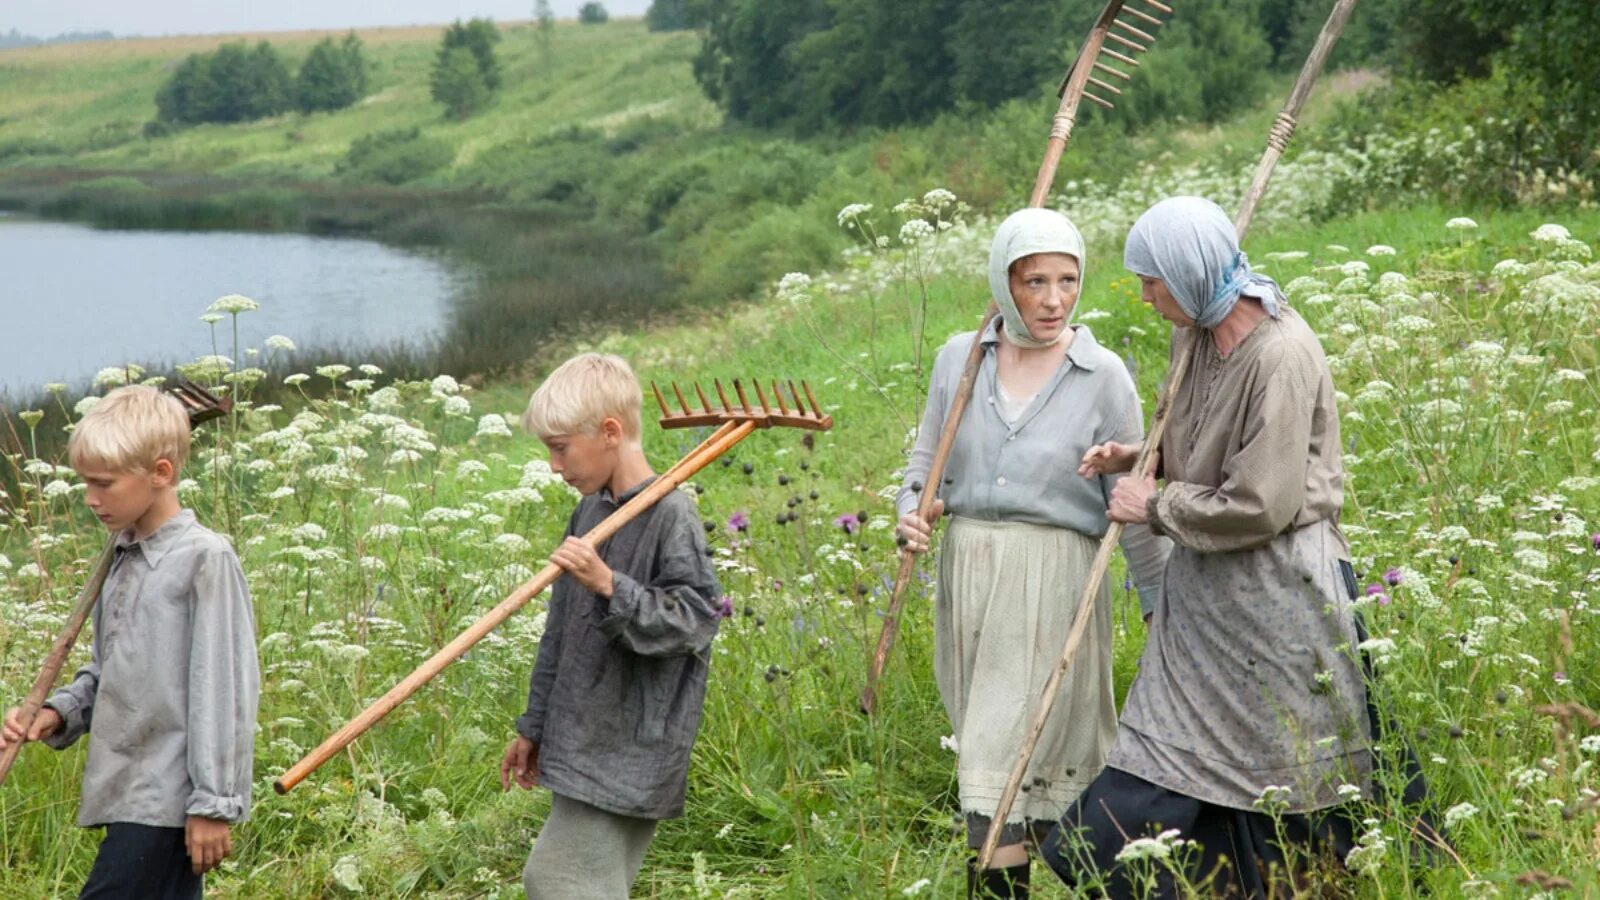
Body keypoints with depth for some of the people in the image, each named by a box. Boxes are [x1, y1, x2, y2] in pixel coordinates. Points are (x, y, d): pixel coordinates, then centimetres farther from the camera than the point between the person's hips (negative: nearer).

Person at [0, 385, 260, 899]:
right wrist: (57, 713, 5)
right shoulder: (122, 563, 15)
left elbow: (224, 689, -13)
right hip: (128, 794, 8)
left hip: (164, 803, -8)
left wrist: (213, 803, -14)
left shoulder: (204, 558, -10)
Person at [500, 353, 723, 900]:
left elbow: (695, 620, -19)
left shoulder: (670, 515, -14)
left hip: (629, 755, -8)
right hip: (583, 748, 8)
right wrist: (534, 728, 23)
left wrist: (610, 586, -30)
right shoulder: (590, 512, 11)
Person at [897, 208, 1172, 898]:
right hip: (967, 569, 4)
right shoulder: (960, 357, 4)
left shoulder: (1103, 375, -4)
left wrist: (1162, 607, 2)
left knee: (1009, 757, -8)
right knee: (987, 745, 10)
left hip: (1053, 579, -4)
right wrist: (912, 512, -6)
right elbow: (927, 459, 16)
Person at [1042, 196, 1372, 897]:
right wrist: (1135, 457, 5)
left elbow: (1260, 506, -22)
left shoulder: (1282, 357, -22)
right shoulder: (1197, 335, 4)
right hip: (1205, 585, 8)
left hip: (1276, 592, -8)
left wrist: (1158, 506, -11)